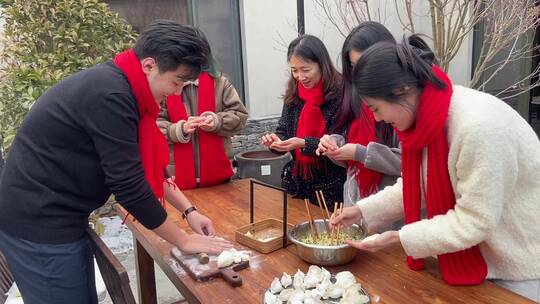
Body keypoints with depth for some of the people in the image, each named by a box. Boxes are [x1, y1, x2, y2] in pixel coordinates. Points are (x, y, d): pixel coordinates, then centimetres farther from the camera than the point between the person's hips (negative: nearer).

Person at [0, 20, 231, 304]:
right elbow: (129, 185, -24)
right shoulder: (110, 95, -25)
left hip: (56, 217, 9)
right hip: (38, 223, -9)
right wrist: (183, 240, -12)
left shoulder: (118, 85, 5)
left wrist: (188, 210, 5)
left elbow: (145, 165, 10)